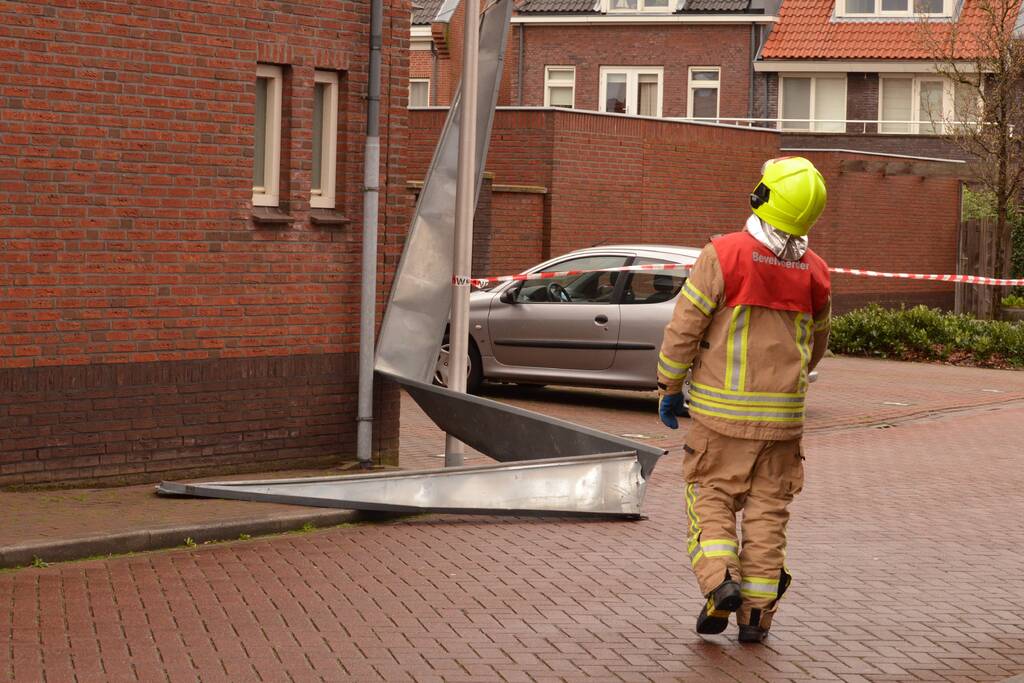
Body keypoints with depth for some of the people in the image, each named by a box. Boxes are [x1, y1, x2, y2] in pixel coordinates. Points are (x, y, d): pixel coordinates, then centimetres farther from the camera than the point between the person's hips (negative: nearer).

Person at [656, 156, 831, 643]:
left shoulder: (724, 256, -13)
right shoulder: (813, 273, 1)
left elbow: (683, 329, -10)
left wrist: (669, 388, 1)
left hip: (721, 409, -3)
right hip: (782, 413, 3)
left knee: (711, 498, 10)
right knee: (767, 510, 10)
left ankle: (719, 580, -9)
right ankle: (756, 613, 10)